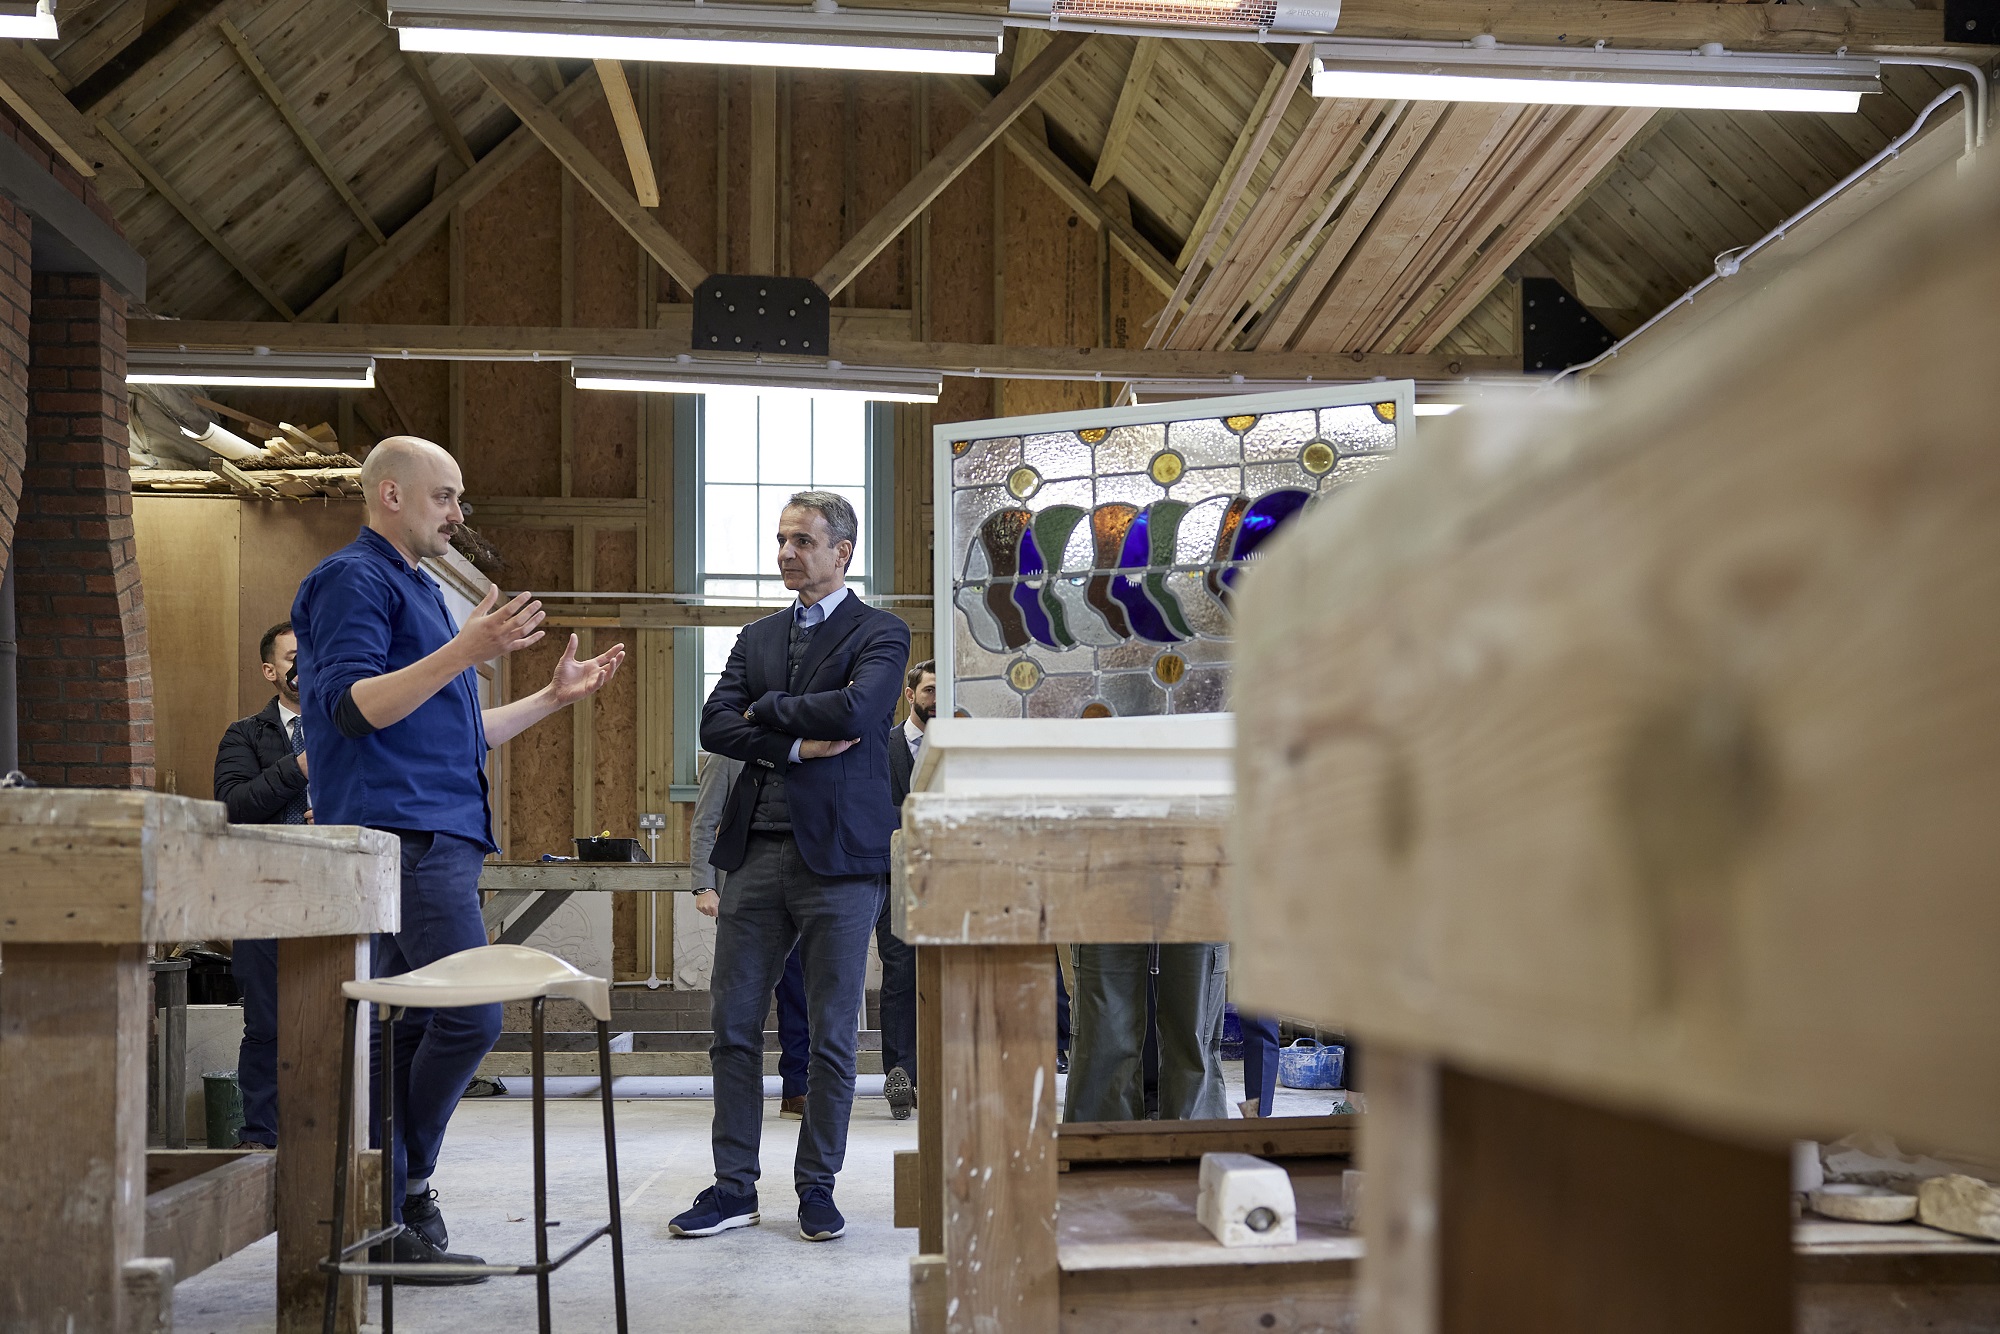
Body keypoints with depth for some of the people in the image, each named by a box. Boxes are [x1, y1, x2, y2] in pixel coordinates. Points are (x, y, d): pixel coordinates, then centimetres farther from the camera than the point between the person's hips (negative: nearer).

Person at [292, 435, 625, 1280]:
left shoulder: (418, 590, 25)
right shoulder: (354, 579, -5)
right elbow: (352, 706, -18)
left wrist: (555, 697, 25)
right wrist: (464, 653, -26)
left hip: (438, 837, 10)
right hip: (400, 835, -10)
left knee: (410, 1028, 9)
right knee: (469, 1015, -15)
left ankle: (389, 1222, 12)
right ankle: (401, 1192, -5)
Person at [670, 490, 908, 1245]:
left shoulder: (879, 635, 0)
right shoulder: (757, 638, 16)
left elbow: (854, 708, -19)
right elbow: (715, 726, 3)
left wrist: (767, 710, -5)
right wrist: (797, 745, -11)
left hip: (839, 853, -5)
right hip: (757, 851, 5)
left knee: (832, 1035, 2)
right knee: (733, 1026, 4)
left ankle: (817, 1185, 15)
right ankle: (734, 1187, 13)